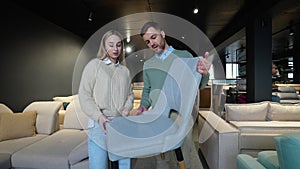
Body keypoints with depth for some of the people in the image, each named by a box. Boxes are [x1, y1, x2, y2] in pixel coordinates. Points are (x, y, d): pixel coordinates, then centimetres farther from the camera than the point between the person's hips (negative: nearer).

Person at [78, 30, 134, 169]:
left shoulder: (125, 70, 15)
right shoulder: (94, 65, 2)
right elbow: (84, 95, -3)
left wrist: (126, 109, -3)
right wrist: (98, 116, -14)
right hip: (100, 123, -4)